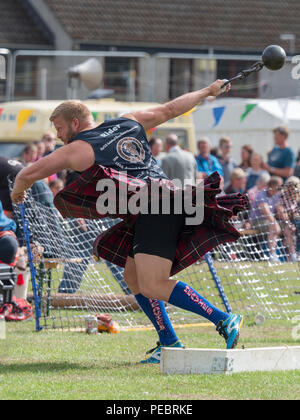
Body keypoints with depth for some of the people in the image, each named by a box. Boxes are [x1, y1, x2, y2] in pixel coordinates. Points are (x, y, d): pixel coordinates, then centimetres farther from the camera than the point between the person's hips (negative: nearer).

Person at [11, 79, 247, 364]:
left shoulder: (78, 150, 1)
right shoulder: (128, 123, 20)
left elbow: (29, 174, 5)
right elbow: (171, 109, 29)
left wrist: (18, 191, 28)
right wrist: (207, 91, 44)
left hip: (154, 210, -9)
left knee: (152, 286, -17)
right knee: (133, 278, 15)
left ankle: (224, 321, -21)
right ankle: (170, 345, 10)